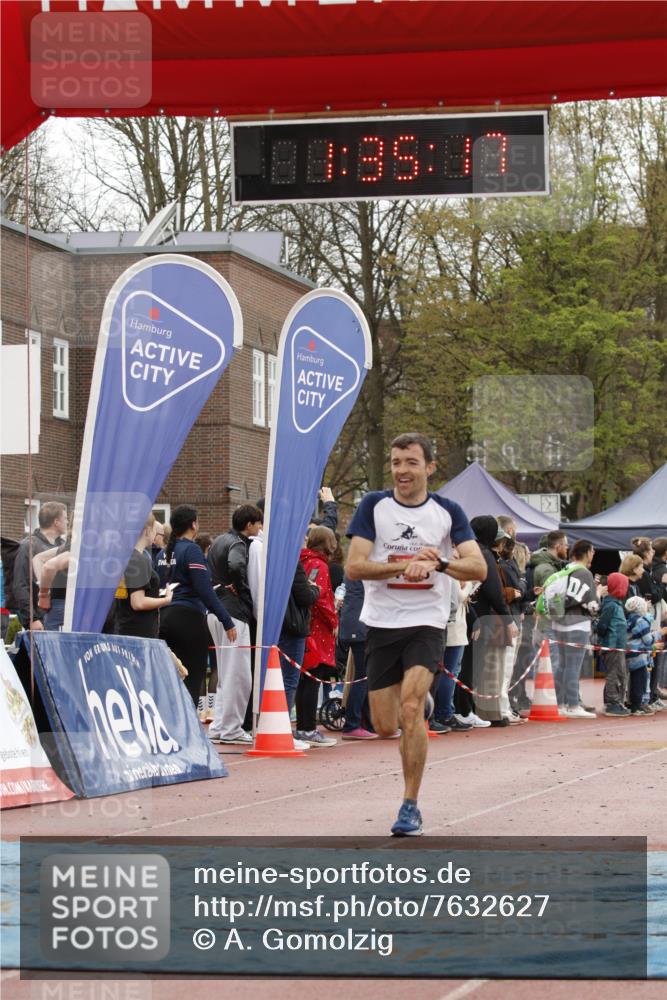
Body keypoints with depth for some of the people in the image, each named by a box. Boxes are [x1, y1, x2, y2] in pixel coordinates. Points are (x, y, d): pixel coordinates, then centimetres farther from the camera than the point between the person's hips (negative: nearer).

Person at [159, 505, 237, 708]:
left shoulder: (166, 552, 12)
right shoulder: (191, 550, -10)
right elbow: (204, 590, -16)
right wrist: (227, 621, -14)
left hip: (166, 617, 7)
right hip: (190, 618, -7)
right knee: (192, 680, -4)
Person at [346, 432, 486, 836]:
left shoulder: (448, 512, 1)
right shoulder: (373, 506, 1)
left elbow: (478, 567, -7)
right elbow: (354, 566, -7)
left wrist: (436, 563, -25)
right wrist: (407, 564, -17)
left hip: (427, 623, -2)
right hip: (382, 623, 2)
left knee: (411, 709, -20)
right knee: (385, 726, 3)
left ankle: (411, 806, -11)